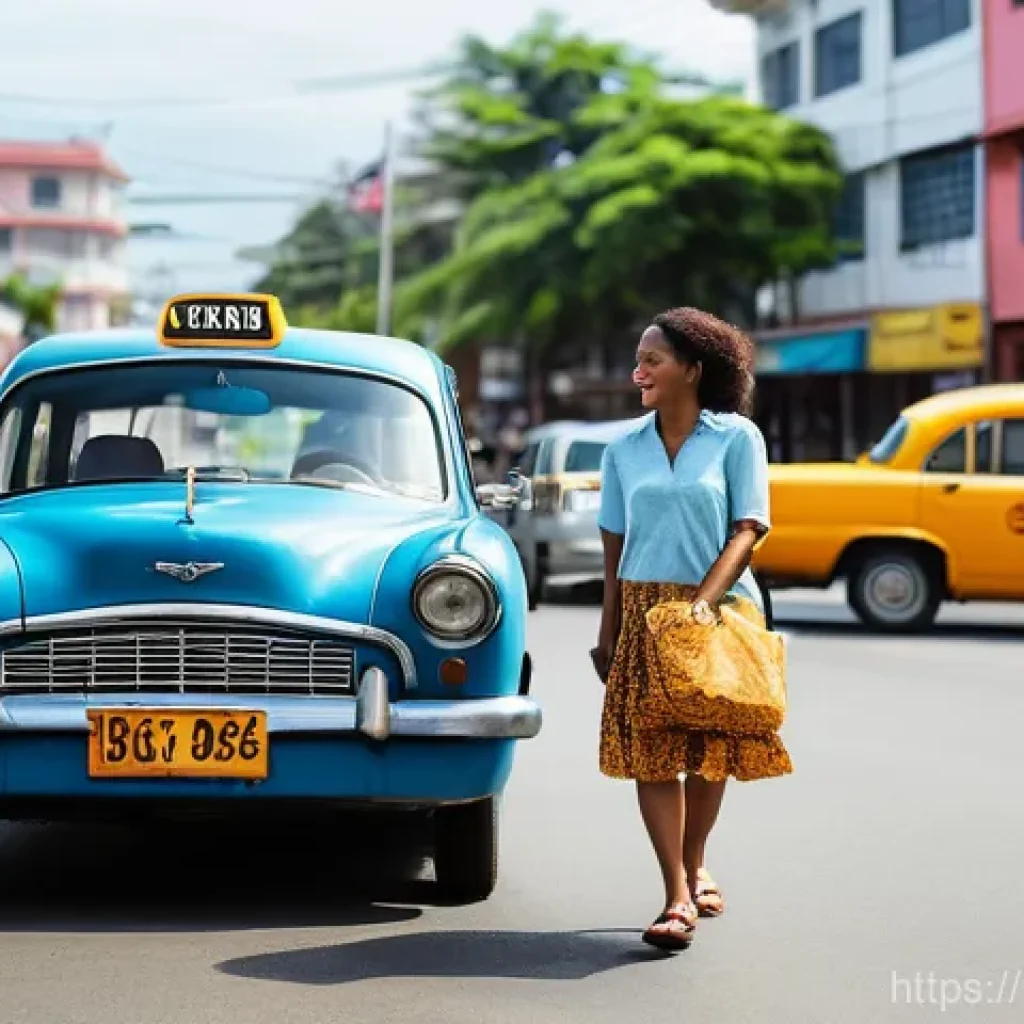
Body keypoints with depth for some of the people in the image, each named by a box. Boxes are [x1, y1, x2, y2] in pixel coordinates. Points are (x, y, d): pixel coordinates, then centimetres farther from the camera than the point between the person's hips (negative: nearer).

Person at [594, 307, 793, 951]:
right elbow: (615, 547, 11)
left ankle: (694, 868, 28)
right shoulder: (626, 449, 8)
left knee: (712, 752, 7)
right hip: (644, 611, 2)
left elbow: (749, 529, -7)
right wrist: (608, 633, 6)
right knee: (649, 752, -8)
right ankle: (679, 898, -8)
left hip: (720, 610, -2)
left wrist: (704, 599, -19)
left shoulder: (737, 438, -2)